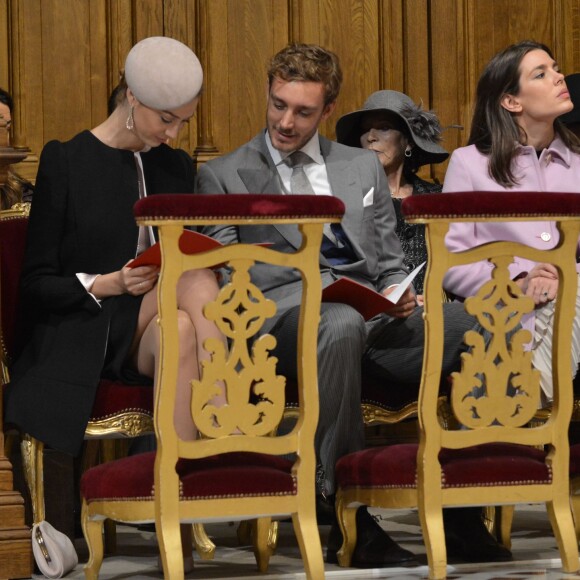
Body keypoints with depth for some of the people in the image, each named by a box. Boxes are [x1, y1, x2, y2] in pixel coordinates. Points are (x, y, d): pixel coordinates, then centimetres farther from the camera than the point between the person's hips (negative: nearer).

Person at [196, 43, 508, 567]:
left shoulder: (364, 167, 27)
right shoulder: (222, 177, 17)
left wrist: (397, 294, 3)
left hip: (372, 312, 4)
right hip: (283, 313, -4)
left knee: (478, 328, -27)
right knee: (341, 324, -43)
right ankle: (346, 516, -39)